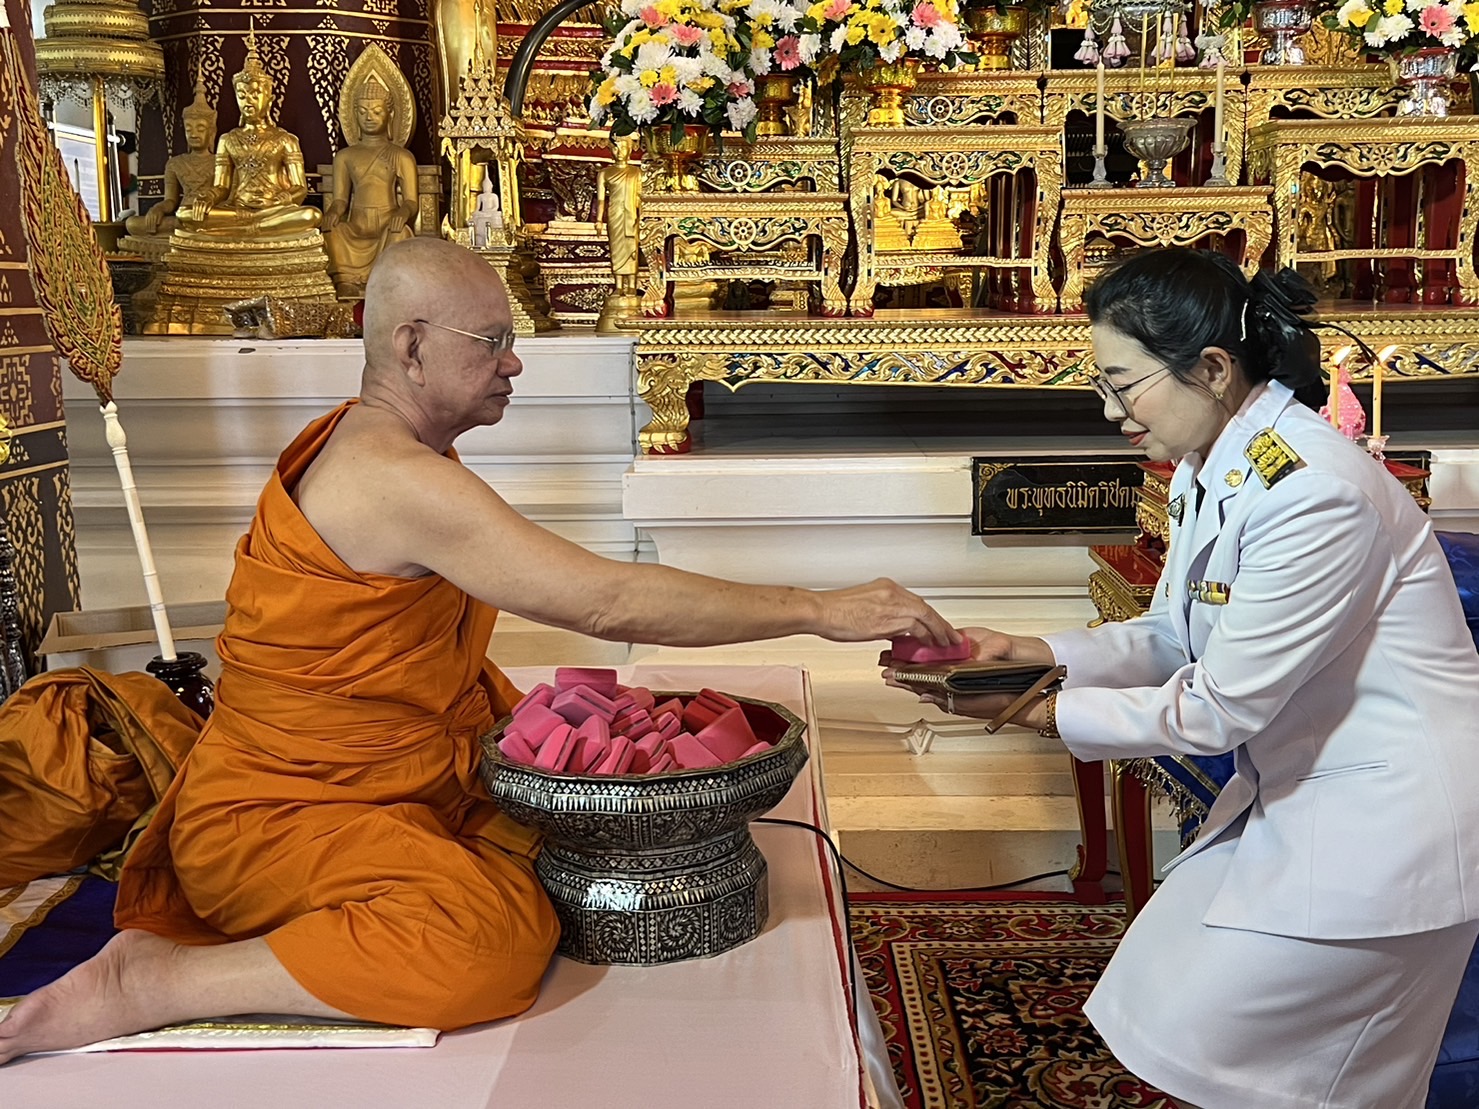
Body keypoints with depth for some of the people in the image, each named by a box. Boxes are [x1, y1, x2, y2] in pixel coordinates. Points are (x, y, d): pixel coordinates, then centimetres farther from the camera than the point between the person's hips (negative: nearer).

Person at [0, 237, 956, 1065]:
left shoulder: (377, 442, 9)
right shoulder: (397, 480, -25)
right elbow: (610, 602, -28)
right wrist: (821, 610, -23)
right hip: (284, 813, -10)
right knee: (491, 949, -31)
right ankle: (143, 985, -16)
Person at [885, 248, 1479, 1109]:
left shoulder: (1313, 492, -28)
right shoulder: (1211, 469, 1)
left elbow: (1219, 709, -23)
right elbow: (1173, 636, 9)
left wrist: (1042, 713, -17)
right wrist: (1033, 653, -5)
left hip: (1383, 819, -9)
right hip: (1297, 791, 9)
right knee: (1164, 1000, 14)